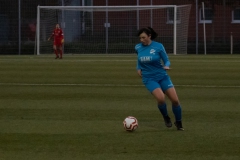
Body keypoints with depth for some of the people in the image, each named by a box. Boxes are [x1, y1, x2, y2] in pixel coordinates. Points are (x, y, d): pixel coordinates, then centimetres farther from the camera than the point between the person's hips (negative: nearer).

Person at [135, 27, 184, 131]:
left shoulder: (158, 46, -10)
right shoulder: (138, 48, -2)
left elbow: (166, 60, -2)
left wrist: (166, 66, -23)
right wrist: (138, 68, 7)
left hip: (162, 76, 0)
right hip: (149, 78, 0)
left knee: (175, 100, -6)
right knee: (161, 98, -26)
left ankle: (178, 122, 19)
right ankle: (166, 117, 4)